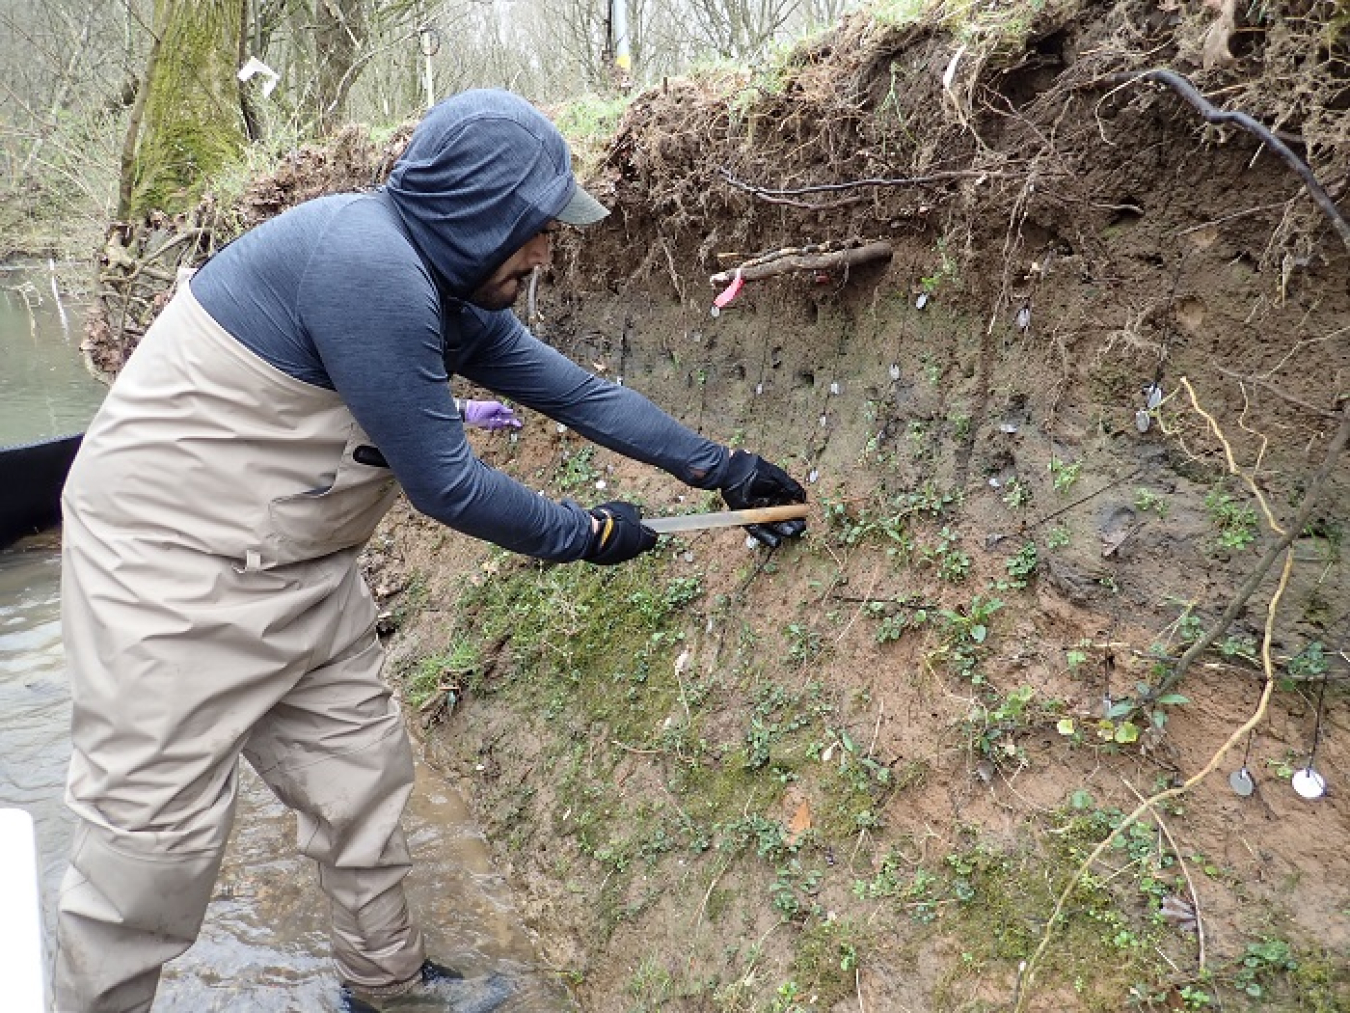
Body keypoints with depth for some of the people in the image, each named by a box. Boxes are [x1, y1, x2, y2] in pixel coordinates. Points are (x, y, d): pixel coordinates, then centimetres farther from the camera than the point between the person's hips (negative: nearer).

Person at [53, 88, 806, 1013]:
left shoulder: (454, 293, 3)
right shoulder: (369, 266, -27)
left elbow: (581, 393, 9)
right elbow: (444, 483, -23)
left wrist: (724, 468, 11)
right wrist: (586, 534, -8)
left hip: (301, 566, 9)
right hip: (172, 559, -9)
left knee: (362, 781, 14)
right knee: (158, 825, -1)